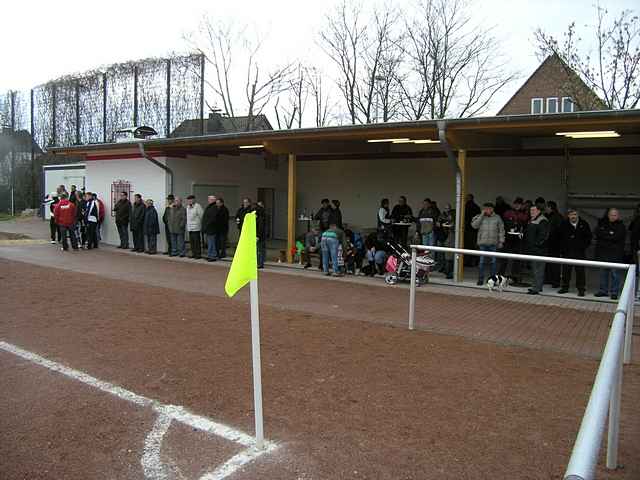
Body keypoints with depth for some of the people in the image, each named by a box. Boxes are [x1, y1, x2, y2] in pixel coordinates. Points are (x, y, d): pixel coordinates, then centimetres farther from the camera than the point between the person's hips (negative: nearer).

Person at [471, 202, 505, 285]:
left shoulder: (497, 218, 6)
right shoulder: (480, 217, 6)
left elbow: (501, 230, 8)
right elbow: (474, 225, -8)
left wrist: (501, 241, 2)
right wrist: (481, 215, -8)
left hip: (493, 244, 0)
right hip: (482, 243, 0)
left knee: (493, 261, 4)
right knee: (482, 261, 1)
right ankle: (480, 279, 8)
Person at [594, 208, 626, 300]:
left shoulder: (621, 226, -2)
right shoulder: (602, 223, 12)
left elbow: (616, 237, -16)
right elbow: (597, 232, -1)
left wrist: (604, 235, -8)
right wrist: (609, 234, -9)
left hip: (615, 255, -4)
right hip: (603, 253, 5)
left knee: (615, 274, -1)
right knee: (603, 273, 11)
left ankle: (614, 292, 5)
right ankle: (603, 290, 21)